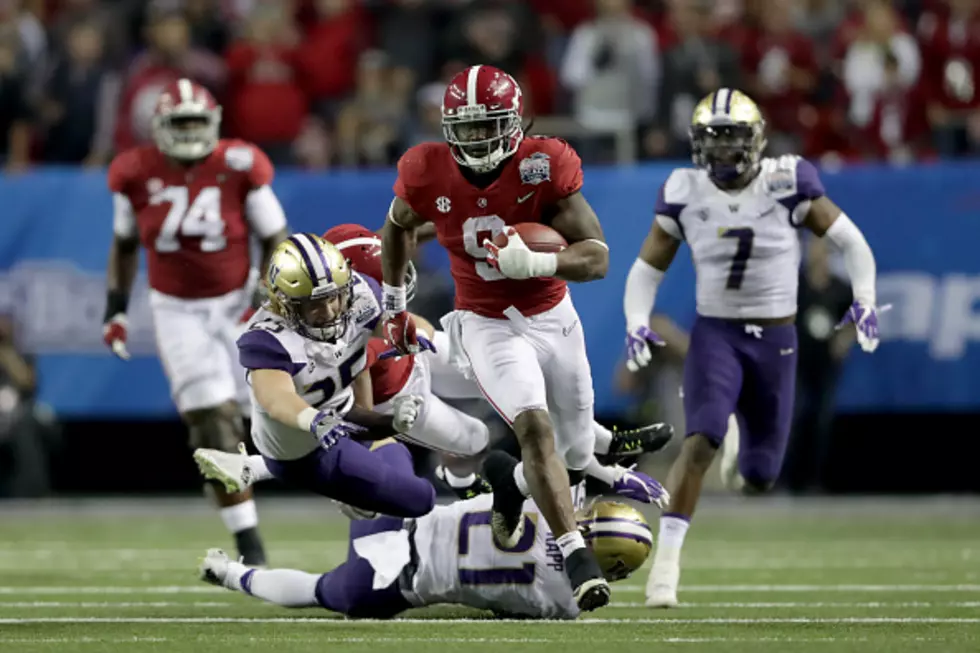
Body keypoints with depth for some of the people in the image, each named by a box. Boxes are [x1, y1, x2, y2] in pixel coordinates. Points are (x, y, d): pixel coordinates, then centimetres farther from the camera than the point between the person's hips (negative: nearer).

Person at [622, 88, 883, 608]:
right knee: (701, 442, -26)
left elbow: (851, 241, -1)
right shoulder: (685, 195, -5)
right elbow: (647, 269, 6)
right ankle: (666, 562, -21)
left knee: (759, 477, 9)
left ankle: (736, 431, 47)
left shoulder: (787, 185, -10)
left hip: (775, 340, 1)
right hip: (715, 334, -1)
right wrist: (636, 322, -11)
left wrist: (864, 301, -15)